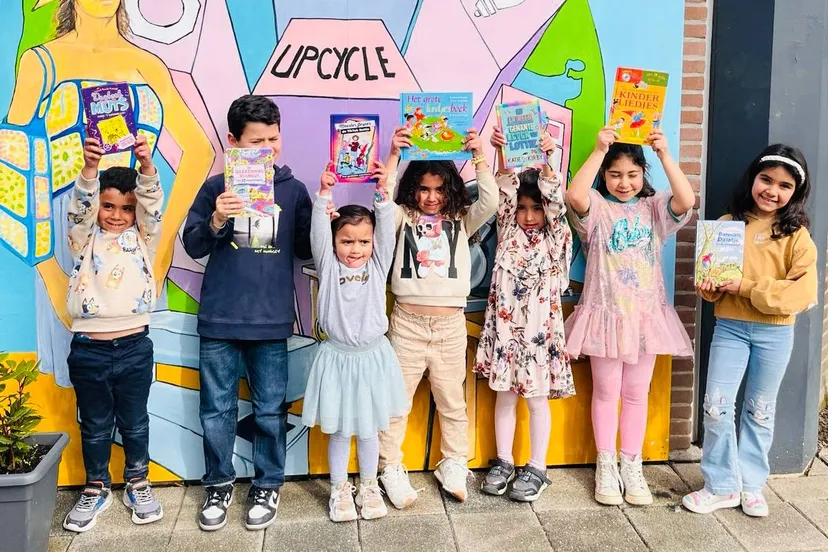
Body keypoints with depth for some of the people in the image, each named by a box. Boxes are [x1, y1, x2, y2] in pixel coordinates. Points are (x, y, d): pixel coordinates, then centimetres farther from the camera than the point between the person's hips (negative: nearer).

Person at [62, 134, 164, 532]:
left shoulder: (142, 238, 5)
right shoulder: (85, 239, 4)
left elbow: (153, 204, -12)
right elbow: (80, 206, -13)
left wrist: (146, 166, -31)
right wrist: (89, 168, -32)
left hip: (134, 346, 0)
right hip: (88, 348, 0)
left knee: (134, 422, 13)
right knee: (95, 425, 14)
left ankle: (137, 485, 30)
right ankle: (96, 488, 30)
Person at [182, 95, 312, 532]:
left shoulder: (293, 189, 2)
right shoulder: (216, 187, 0)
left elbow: (304, 249, 3)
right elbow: (192, 246, 1)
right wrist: (215, 222, -18)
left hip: (271, 321, 0)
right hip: (219, 320, 0)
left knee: (271, 409, 9)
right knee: (217, 408, 10)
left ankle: (267, 486, 26)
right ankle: (219, 486, 27)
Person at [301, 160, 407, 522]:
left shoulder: (378, 266, -1)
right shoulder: (328, 267, -5)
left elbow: (387, 230, -13)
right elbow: (317, 232, -18)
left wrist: (383, 193, -24)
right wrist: (323, 196, -28)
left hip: (373, 356, 1)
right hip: (338, 356, -1)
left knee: (368, 428, 15)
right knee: (338, 430, 11)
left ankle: (369, 487, 31)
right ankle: (339, 489, 27)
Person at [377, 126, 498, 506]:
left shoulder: (462, 220, 7)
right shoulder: (403, 218, 3)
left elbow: (490, 202, -9)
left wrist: (479, 157, -13)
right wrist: (394, 154, -20)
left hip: (451, 325, 2)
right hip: (407, 322, -1)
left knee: (452, 401, 14)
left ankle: (453, 465, 29)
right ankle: (391, 469, 18)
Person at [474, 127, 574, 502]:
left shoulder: (555, 239, 1)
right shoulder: (508, 233, 5)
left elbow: (556, 200, -14)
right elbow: (504, 191, -7)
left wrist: (546, 162, -28)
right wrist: (501, 154, -21)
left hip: (539, 329, -2)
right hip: (504, 326, 2)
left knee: (537, 399, 7)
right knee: (505, 397, 12)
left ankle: (537, 469, 18)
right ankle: (503, 463, 25)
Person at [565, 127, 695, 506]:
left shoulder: (654, 208, 4)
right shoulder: (597, 208, -3)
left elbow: (686, 201, -16)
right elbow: (575, 195, -27)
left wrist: (665, 154, -21)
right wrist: (599, 150, -27)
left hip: (645, 316, 2)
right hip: (606, 315, -2)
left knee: (637, 394, 11)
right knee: (606, 392, 8)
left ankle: (632, 467, 23)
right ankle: (606, 468, 19)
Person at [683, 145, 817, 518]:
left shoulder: (796, 235, -5)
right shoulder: (727, 224, 1)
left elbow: (803, 293, -13)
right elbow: (708, 272, 9)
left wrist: (746, 286, -21)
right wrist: (708, 286, -14)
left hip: (775, 333, -1)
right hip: (729, 327, 1)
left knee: (760, 411, 13)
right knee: (716, 407, -2)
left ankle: (751, 484, 28)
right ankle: (721, 486, 13)